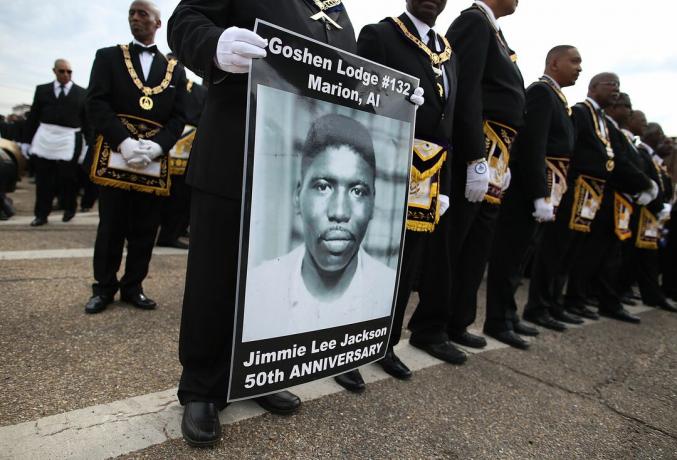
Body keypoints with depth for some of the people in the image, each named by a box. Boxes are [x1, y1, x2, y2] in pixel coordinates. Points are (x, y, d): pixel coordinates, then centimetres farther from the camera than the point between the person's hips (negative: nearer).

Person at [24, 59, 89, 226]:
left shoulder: (82, 93, 5)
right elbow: (33, 117, 9)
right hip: (44, 139, 2)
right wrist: (27, 141, 5)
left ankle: (69, 209, 26)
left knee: (67, 178, 4)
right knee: (43, 179, 6)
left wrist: (89, 144, -2)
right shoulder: (42, 90, 10)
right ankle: (41, 214, 16)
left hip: (69, 141, -2)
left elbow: (88, 120, 3)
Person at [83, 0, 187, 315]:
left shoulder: (174, 70, 14)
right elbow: (96, 102, -1)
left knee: (145, 230, 5)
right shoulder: (108, 57, 12)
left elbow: (178, 117, 6)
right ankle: (104, 287, 19)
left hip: (155, 161, 1)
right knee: (111, 227, 5)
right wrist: (124, 141, -16)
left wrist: (157, 145, -12)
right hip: (115, 157, -1)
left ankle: (133, 287, 19)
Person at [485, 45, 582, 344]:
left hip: (542, 190, 10)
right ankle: (498, 320, 4)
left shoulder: (555, 96, 22)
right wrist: (540, 196, -23)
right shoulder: (541, 92, -8)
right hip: (527, 191, -10)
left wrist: (548, 194, 12)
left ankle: (508, 314, 27)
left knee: (519, 255, 15)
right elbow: (532, 146, -19)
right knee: (509, 256, -4)